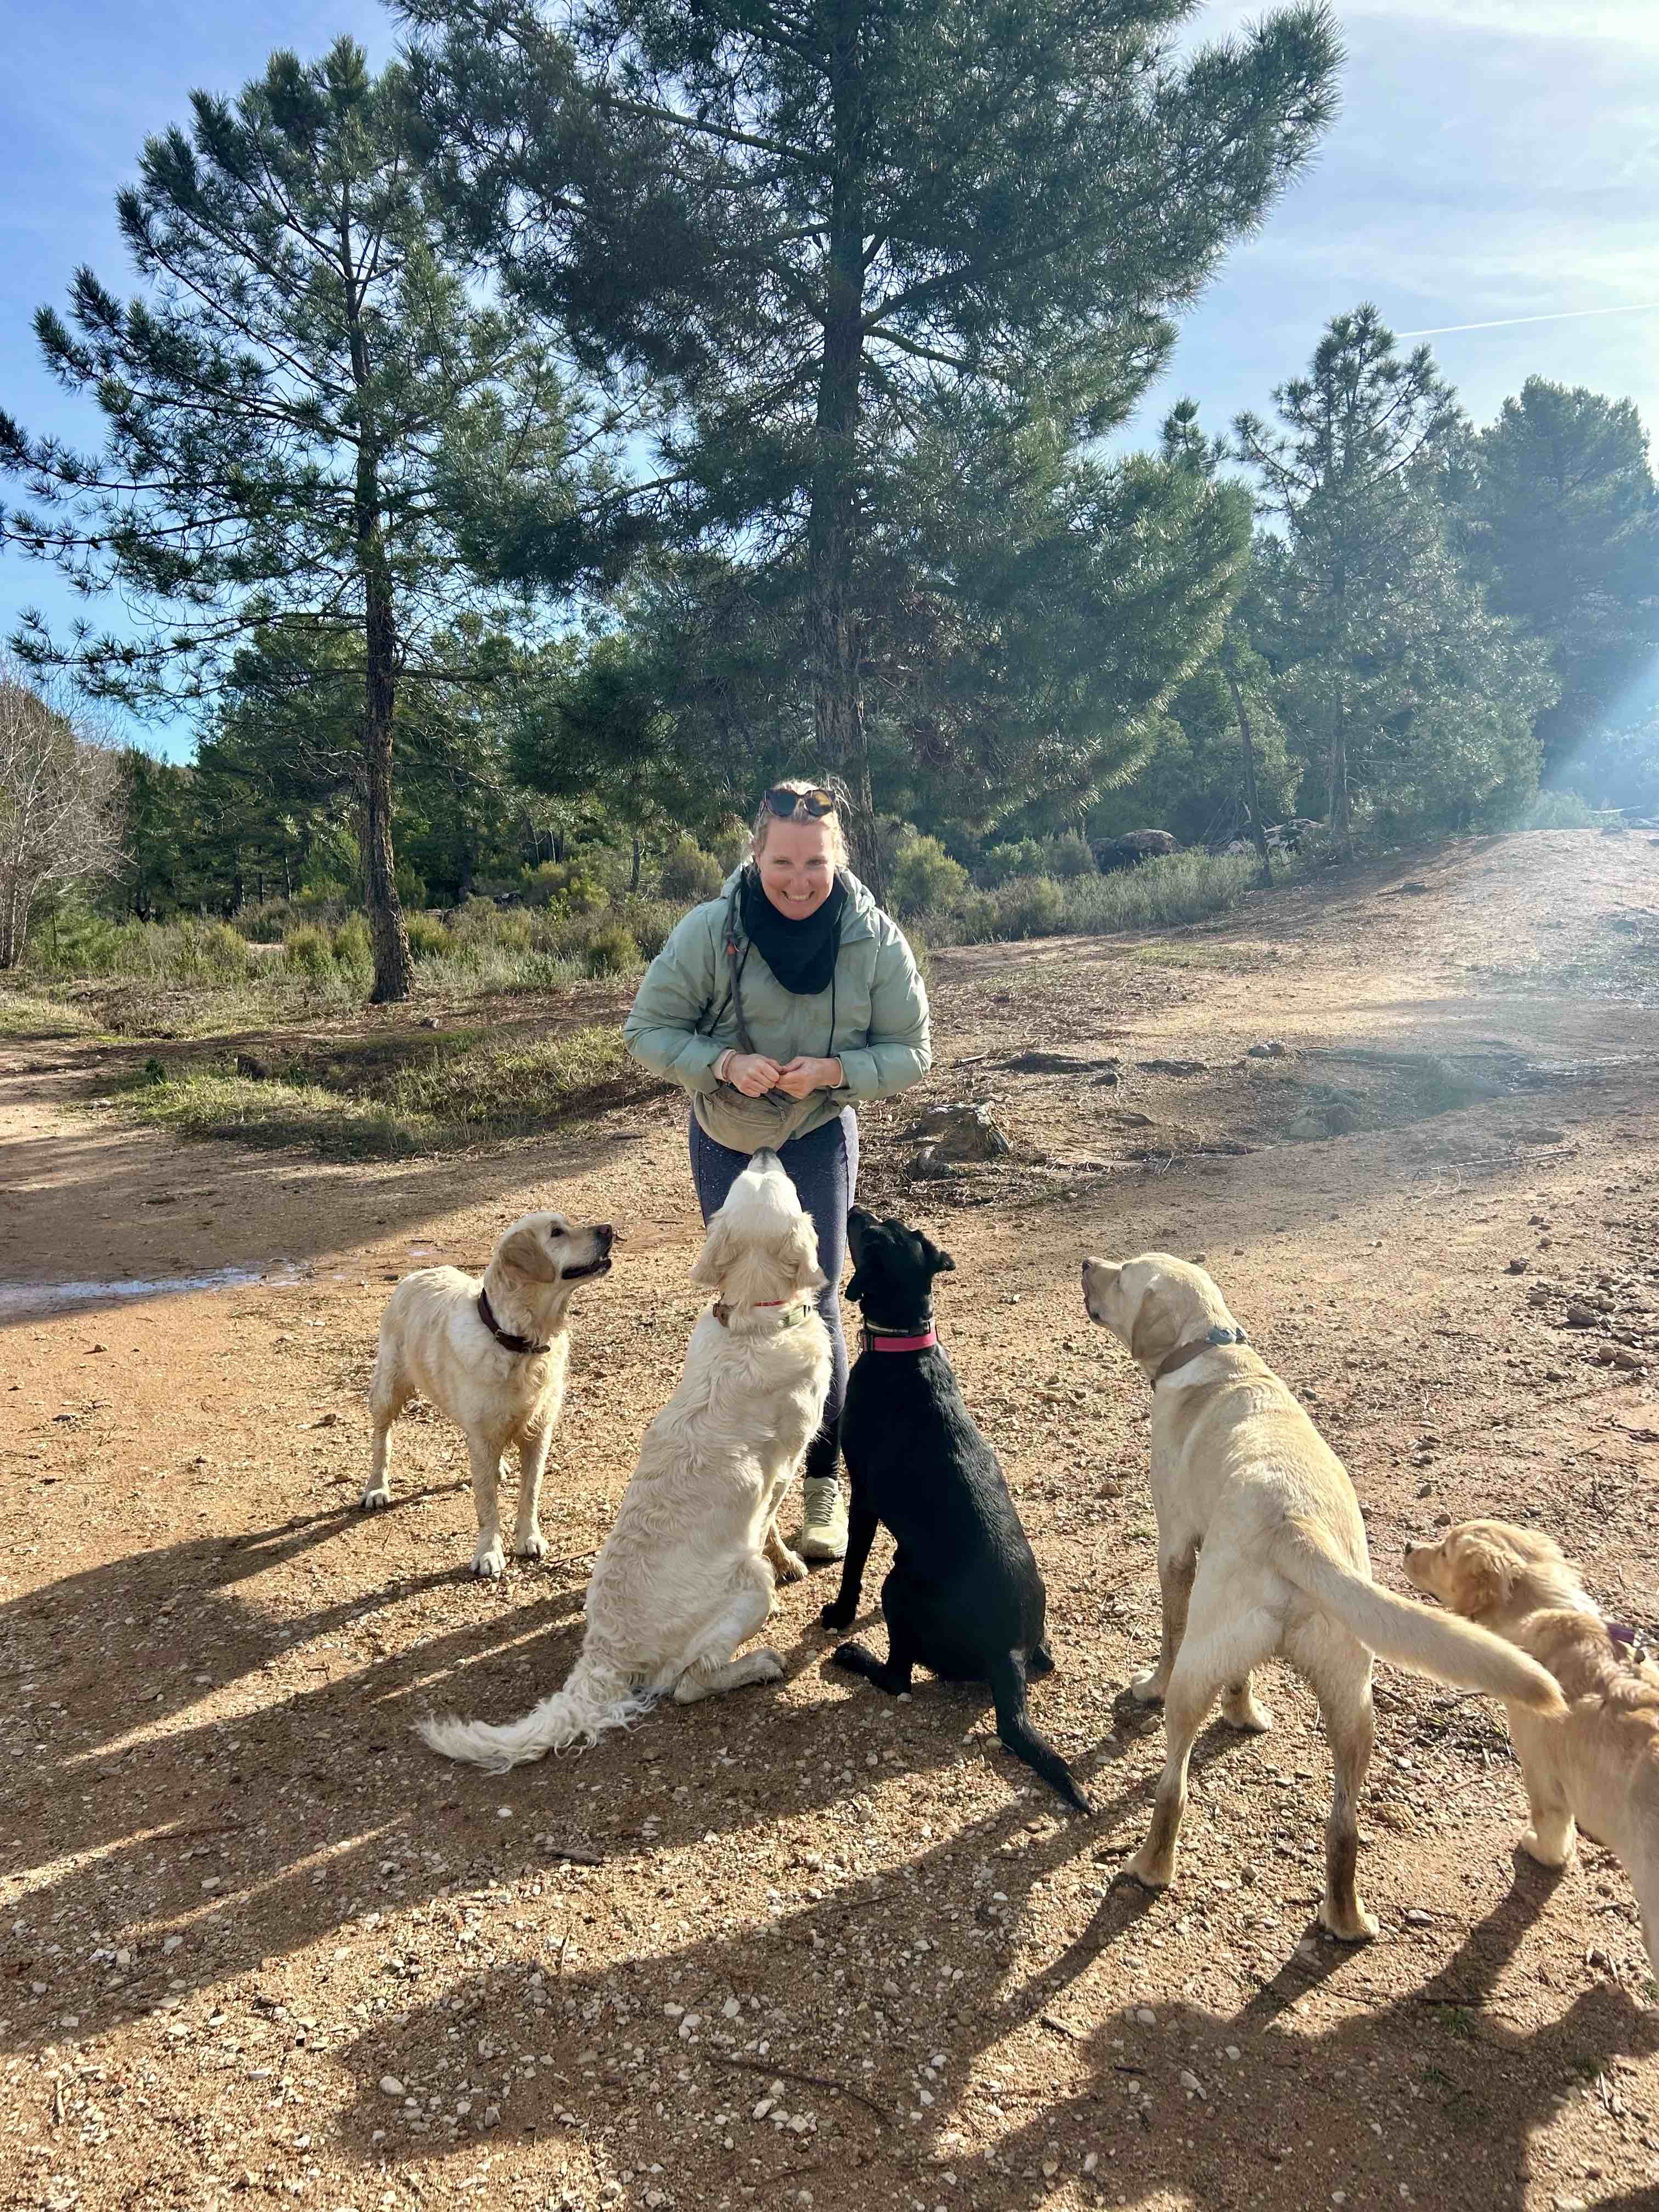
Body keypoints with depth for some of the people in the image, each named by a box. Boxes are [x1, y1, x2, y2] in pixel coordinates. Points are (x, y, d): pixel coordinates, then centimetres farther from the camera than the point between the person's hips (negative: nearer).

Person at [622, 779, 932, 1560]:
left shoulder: (876, 939, -18)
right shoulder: (710, 929, -20)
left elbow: (910, 1054, -11)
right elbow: (647, 1031, -14)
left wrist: (833, 1069, -29)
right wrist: (724, 1063, -31)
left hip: (819, 1132, -1)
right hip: (725, 1134, 1)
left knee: (814, 1302, -6)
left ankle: (823, 1480, 11)